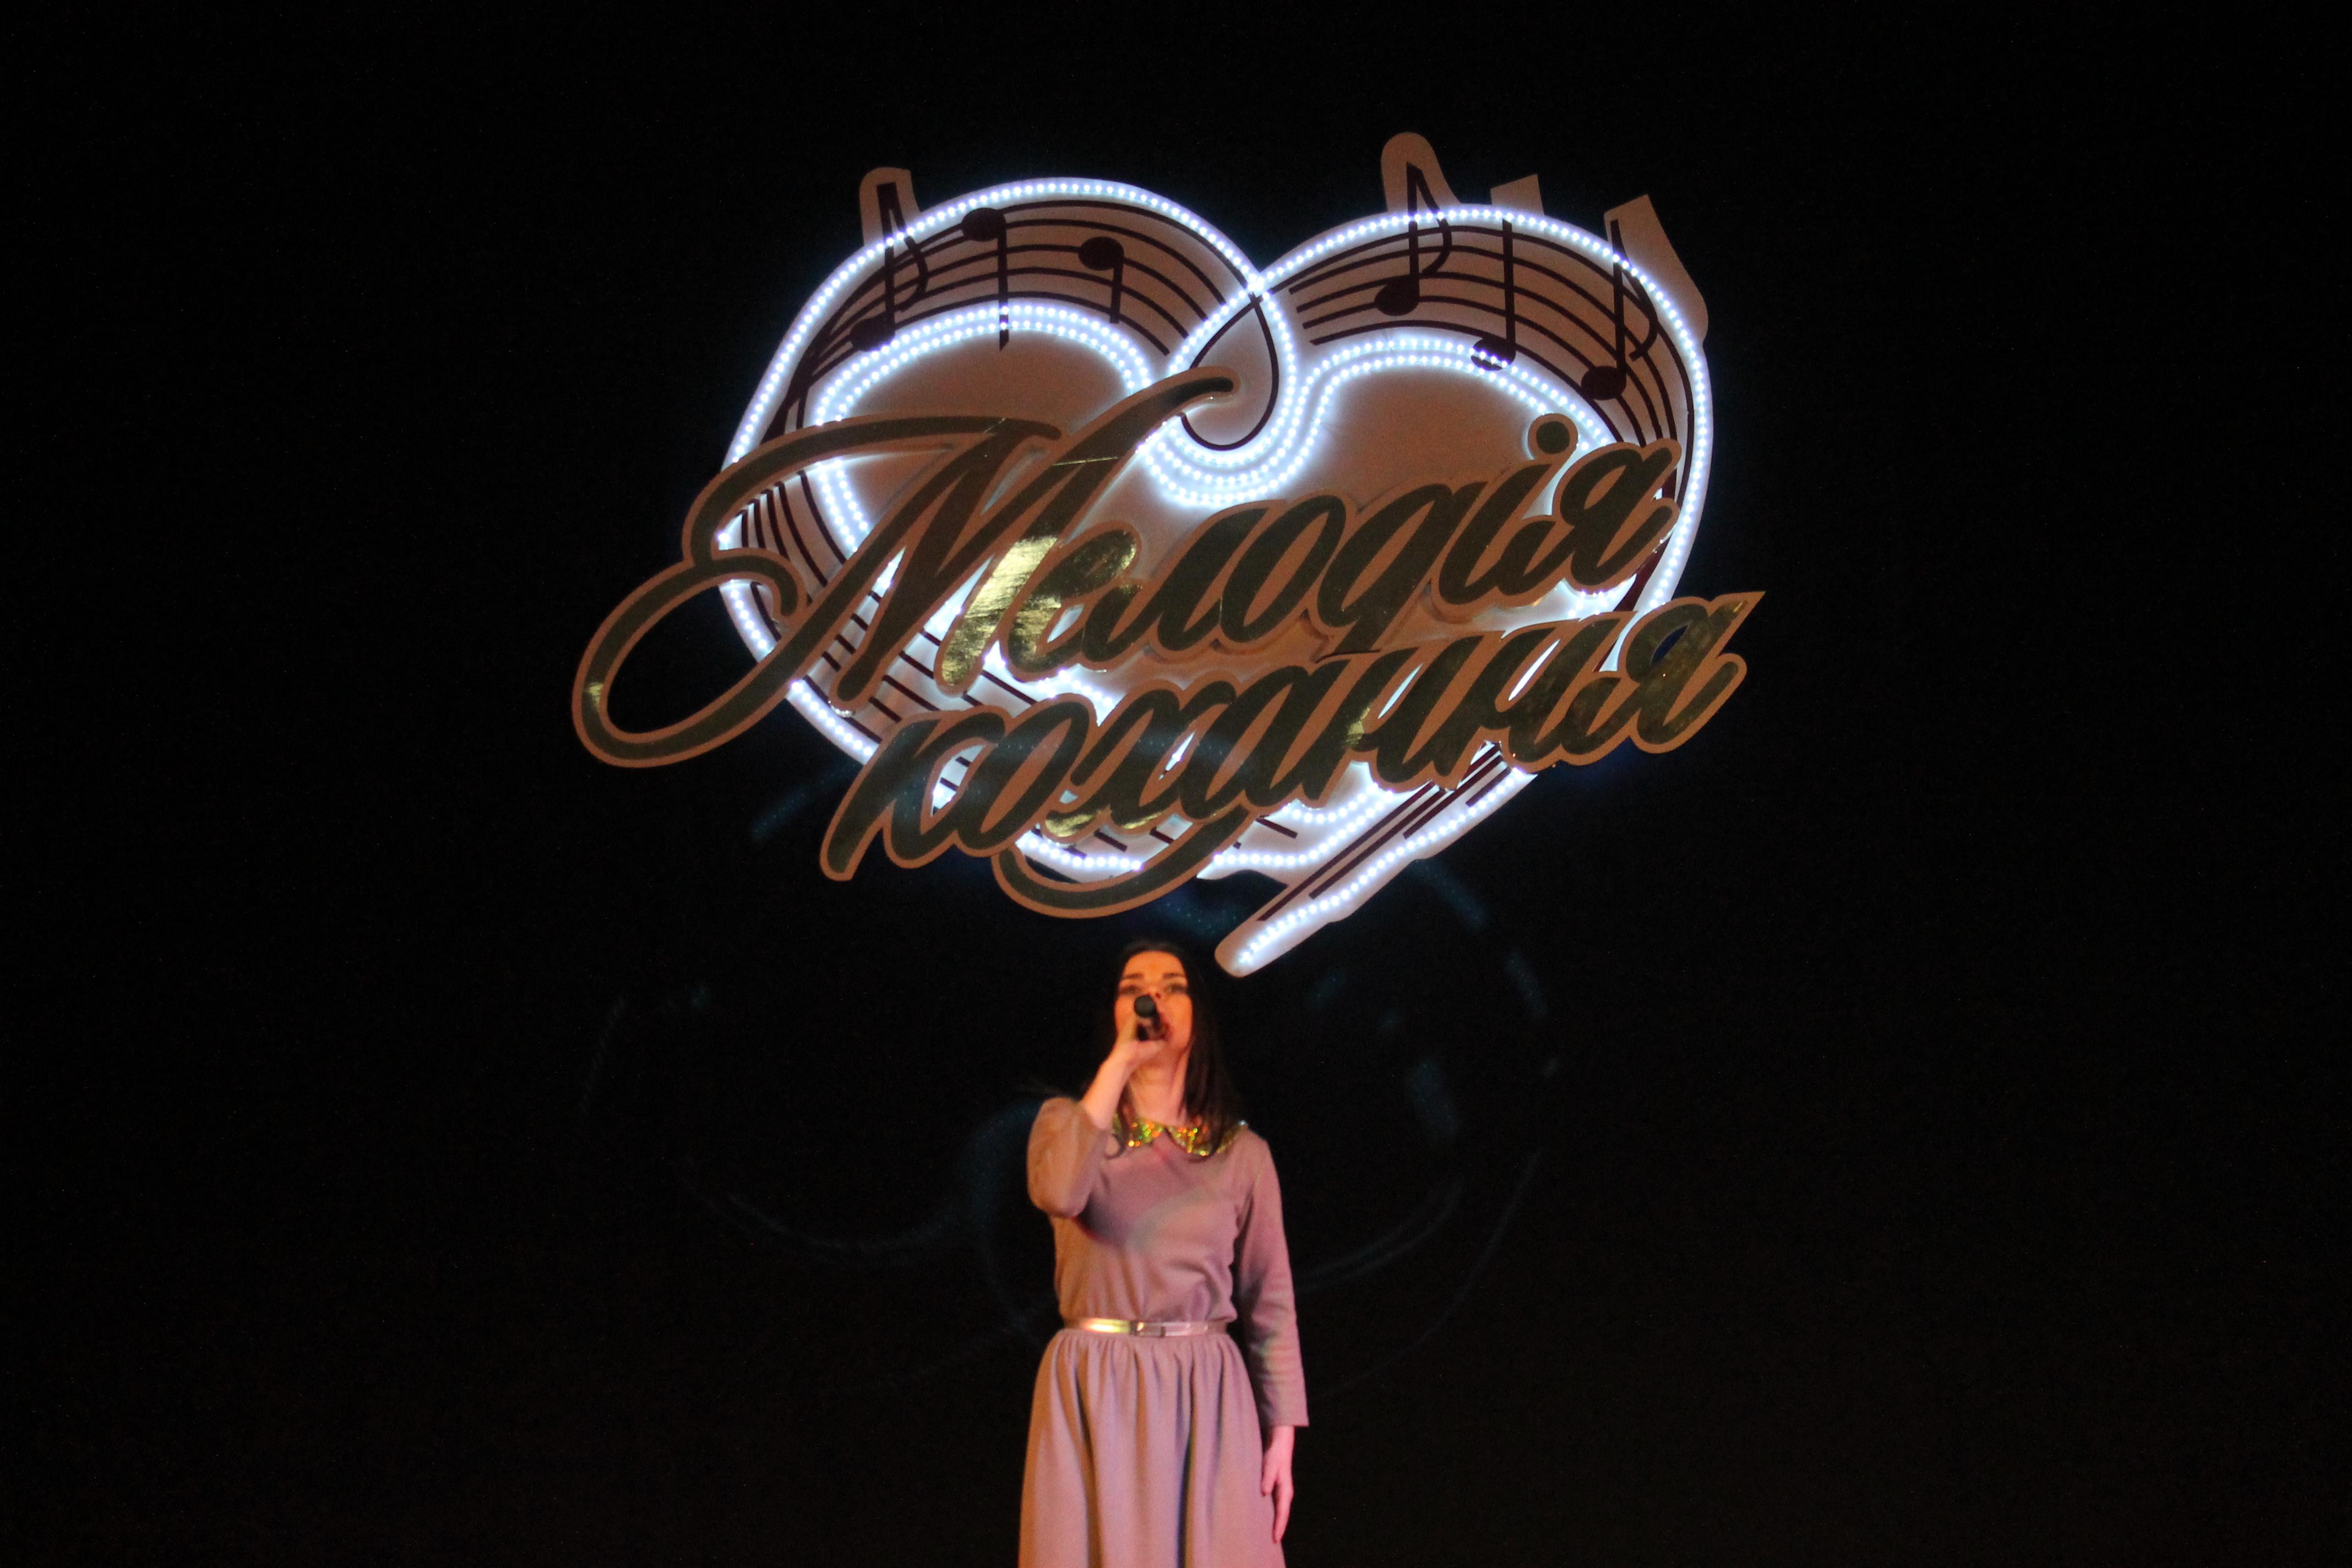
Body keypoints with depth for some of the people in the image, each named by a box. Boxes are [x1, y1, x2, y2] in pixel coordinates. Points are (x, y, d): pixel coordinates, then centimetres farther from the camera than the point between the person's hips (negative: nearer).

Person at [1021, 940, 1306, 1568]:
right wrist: (1121, 1059, -15)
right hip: (1095, 1396, -1)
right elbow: (1058, 1193, -19)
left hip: (1206, 1398, 1)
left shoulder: (1243, 1152, 8)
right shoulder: (1068, 1121, 5)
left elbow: (1269, 1303, 8)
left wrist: (1282, 1438, 1)